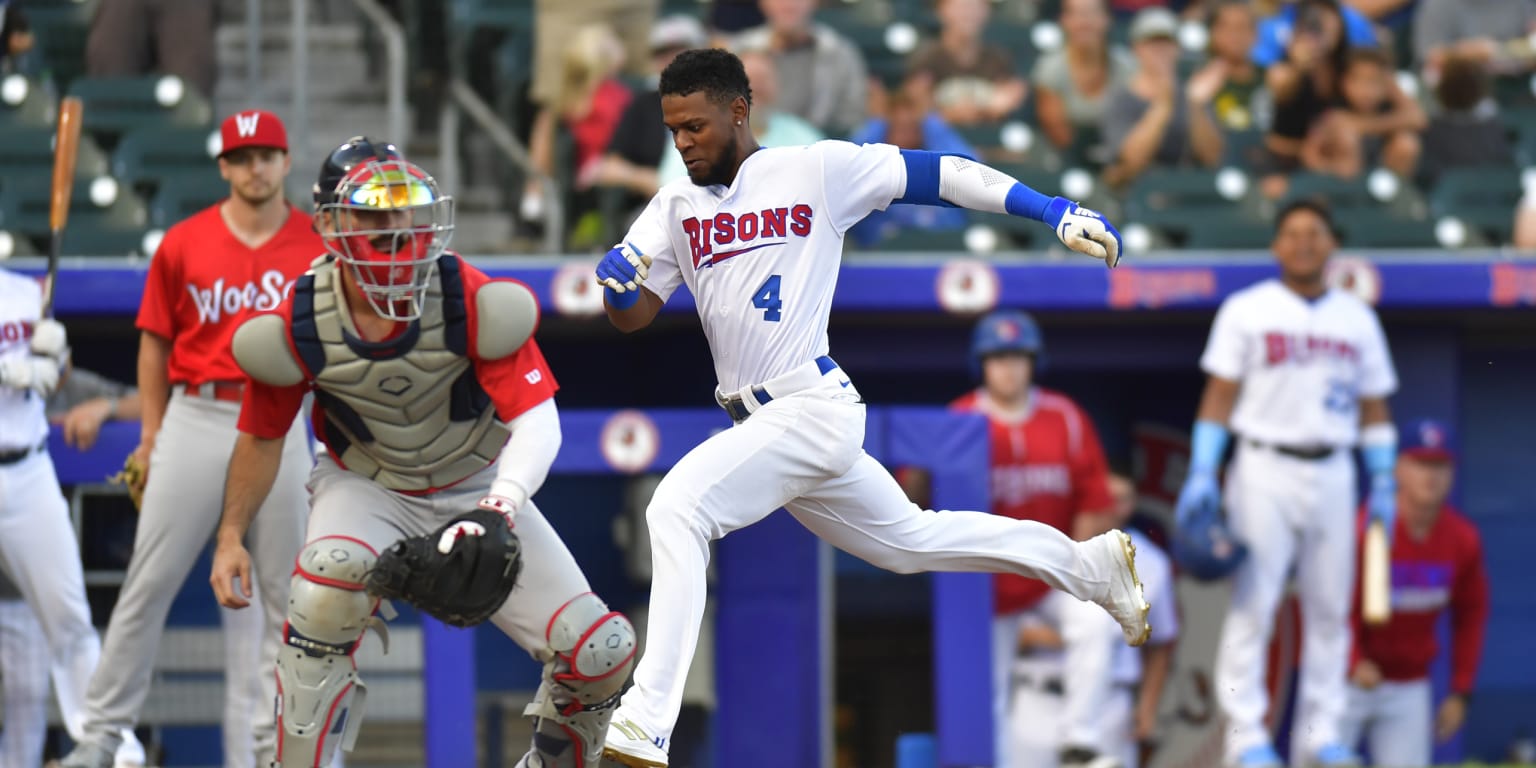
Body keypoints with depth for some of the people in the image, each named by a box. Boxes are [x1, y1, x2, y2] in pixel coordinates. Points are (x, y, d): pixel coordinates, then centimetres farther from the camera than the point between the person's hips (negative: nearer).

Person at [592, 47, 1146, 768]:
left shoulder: (818, 170, -6)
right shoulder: (676, 207, 10)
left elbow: (937, 175, -5)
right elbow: (630, 316, 6)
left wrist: (1055, 210, -10)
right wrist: (615, 281, -18)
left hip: (812, 407, -8)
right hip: (759, 424, 8)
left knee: (676, 506, -25)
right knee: (908, 539, 22)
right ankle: (1088, 564, 41)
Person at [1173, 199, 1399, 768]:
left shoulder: (1357, 318, 12)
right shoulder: (1246, 311, 2)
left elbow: (1374, 406, 15)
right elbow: (1219, 396, -1)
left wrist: (1383, 484, 8)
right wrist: (1201, 475, -9)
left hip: (1332, 474, 4)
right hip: (1264, 470, -4)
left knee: (1330, 607, 4)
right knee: (1252, 601, -8)